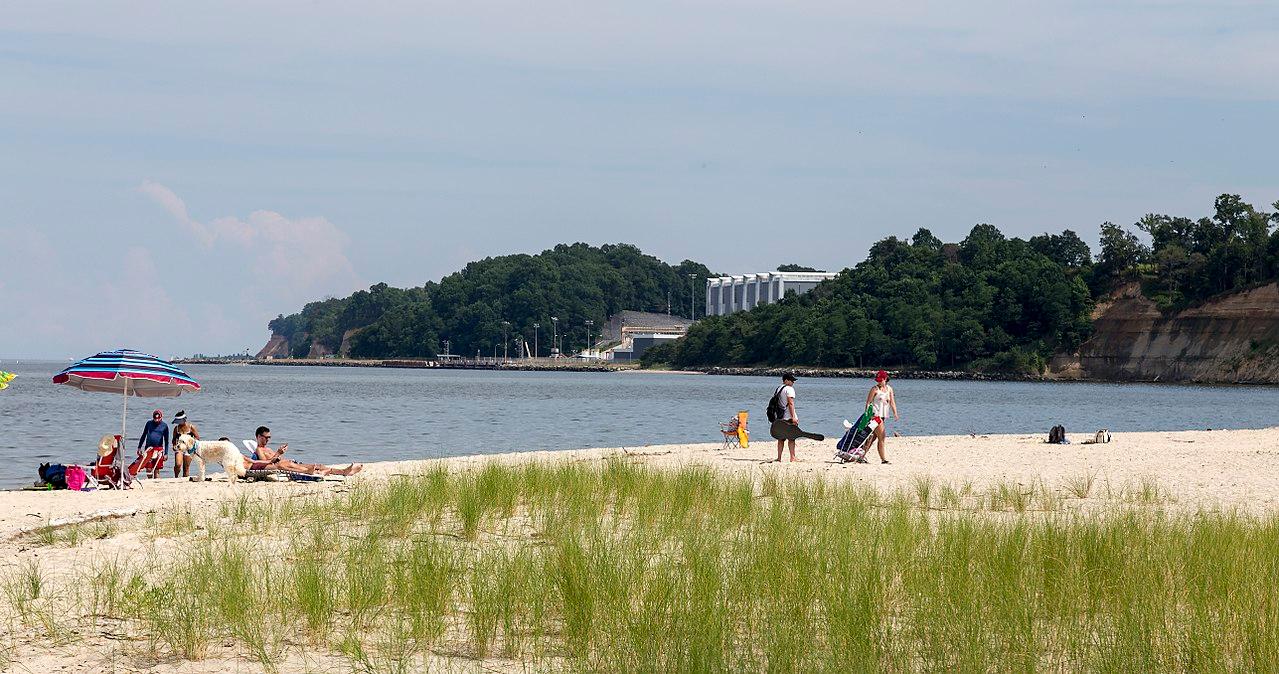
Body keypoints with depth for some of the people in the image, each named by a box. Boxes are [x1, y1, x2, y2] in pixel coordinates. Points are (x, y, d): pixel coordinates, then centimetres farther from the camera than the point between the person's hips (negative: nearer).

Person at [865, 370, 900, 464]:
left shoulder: (889, 389, 12)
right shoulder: (875, 389, -4)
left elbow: (892, 402, 13)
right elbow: (868, 402, -5)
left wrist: (895, 414, 2)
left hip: (883, 416, 6)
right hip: (876, 415, -6)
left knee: (873, 438, 9)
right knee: (881, 437, -11)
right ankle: (883, 459, -10)